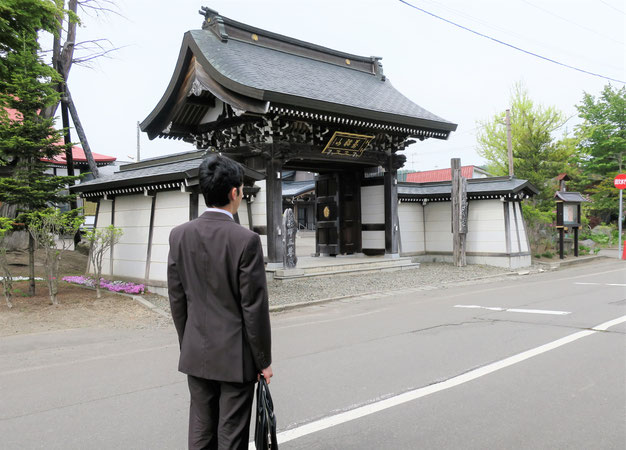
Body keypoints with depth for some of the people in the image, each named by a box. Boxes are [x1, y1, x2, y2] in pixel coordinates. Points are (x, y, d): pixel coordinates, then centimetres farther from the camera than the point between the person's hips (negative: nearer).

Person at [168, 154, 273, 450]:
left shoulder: (179, 235, -3)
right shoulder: (246, 240, -18)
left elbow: (177, 299, 4)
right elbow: (254, 307, -15)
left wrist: (188, 345, 16)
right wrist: (263, 361, -4)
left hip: (196, 354, 5)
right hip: (236, 356, -5)